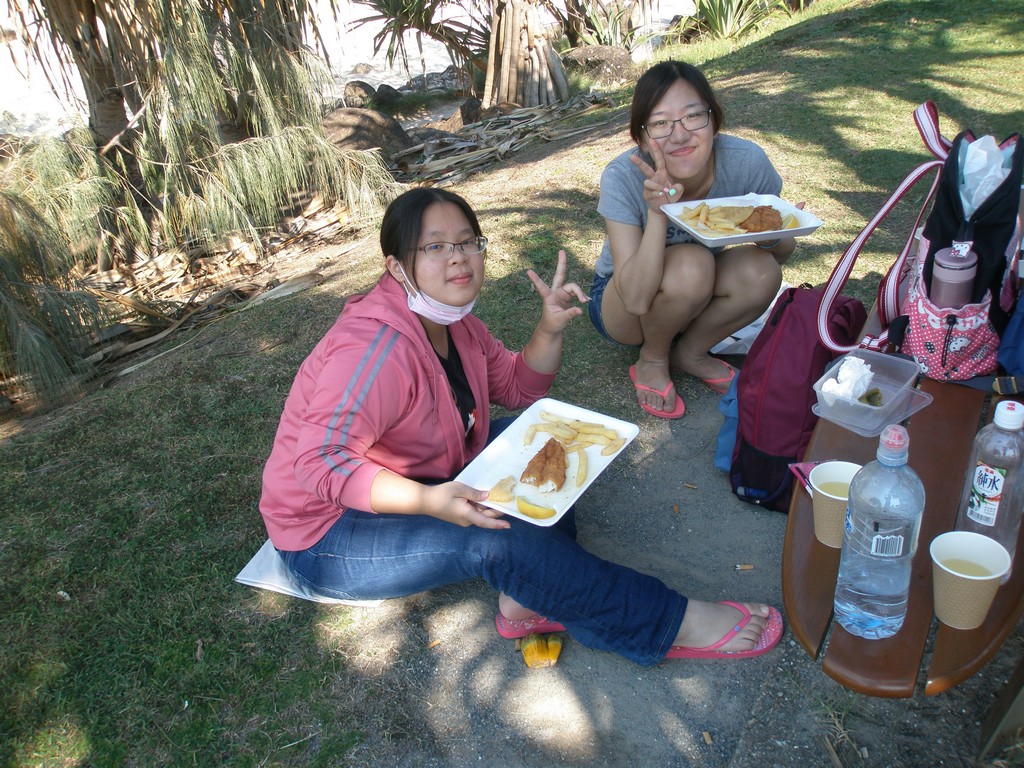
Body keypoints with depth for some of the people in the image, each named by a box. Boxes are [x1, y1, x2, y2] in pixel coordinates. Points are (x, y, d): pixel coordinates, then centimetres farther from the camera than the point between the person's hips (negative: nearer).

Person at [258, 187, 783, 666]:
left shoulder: (449, 318, -2)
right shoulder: (376, 347, -30)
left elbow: (519, 388, 6)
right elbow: (320, 461, -35)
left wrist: (551, 329, -12)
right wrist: (429, 501, -45)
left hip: (423, 477, 9)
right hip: (329, 534, -9)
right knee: (499, 538, -28)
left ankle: (525, 601, -12)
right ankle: (670, 624, -14)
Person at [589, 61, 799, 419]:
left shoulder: (746, 161, -22)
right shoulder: (623, 178, -29)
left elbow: (784, 251, -6)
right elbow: (636, 299, -34)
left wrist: (769, 235, -30)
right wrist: (658, 213, -46)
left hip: (695, 300, 3)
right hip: (621, 301, -3)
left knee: (761, 271, -26)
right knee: (690, 265, -33)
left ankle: (689, 352, 0)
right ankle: (652, 359, -4)